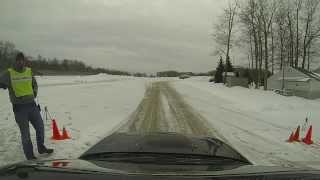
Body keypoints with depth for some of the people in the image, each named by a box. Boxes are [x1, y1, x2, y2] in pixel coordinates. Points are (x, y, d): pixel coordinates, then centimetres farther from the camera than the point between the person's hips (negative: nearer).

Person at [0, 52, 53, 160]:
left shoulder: (29, 71, 8)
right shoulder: (9, 73, -4)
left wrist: (34, 93, 7)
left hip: (32, 104, 4)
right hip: (19, 107, -4)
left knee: (40, 127, 12)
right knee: (25, 133, 3)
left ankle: (41, 148, 32)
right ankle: (30, 156, 16)